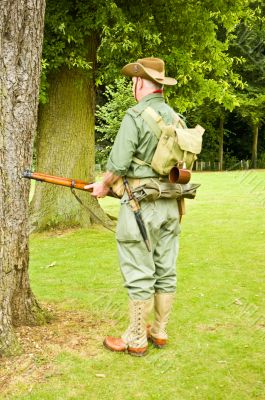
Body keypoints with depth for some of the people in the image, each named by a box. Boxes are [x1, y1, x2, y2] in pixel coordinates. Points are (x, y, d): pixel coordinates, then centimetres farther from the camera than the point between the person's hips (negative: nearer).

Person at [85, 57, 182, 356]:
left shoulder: (135, 115, -11)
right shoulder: (176, 118, 10)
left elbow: (118, 164, -15)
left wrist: (103, 186, 3)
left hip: (141, 205, -7)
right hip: (171, 204, 7)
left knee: (139, 275, 1)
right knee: (166, 272, 12)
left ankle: (135, 340, 11)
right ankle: (159, 332, 24)